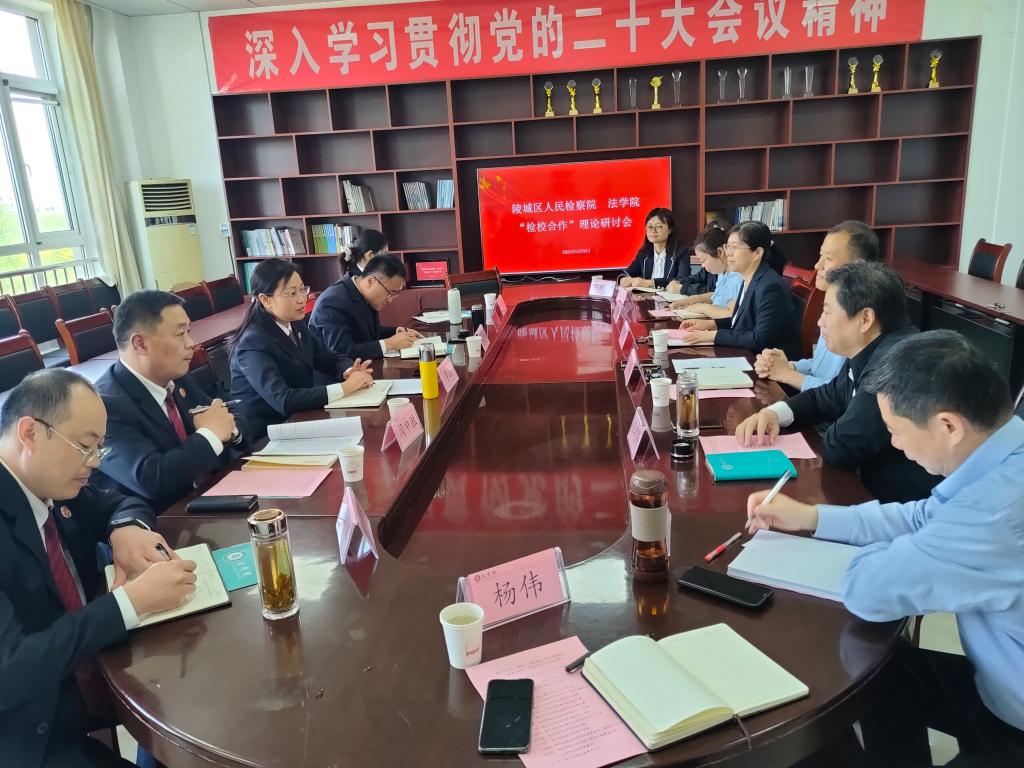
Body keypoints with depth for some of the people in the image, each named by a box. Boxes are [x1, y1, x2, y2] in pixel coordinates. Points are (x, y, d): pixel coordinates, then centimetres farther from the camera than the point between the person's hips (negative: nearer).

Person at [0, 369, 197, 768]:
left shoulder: (50, 484, -3)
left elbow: (121, 503, 15)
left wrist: (128, 528, -8)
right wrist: (133, 600, -29)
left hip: (101, 675, 7)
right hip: (34, 735, -7)